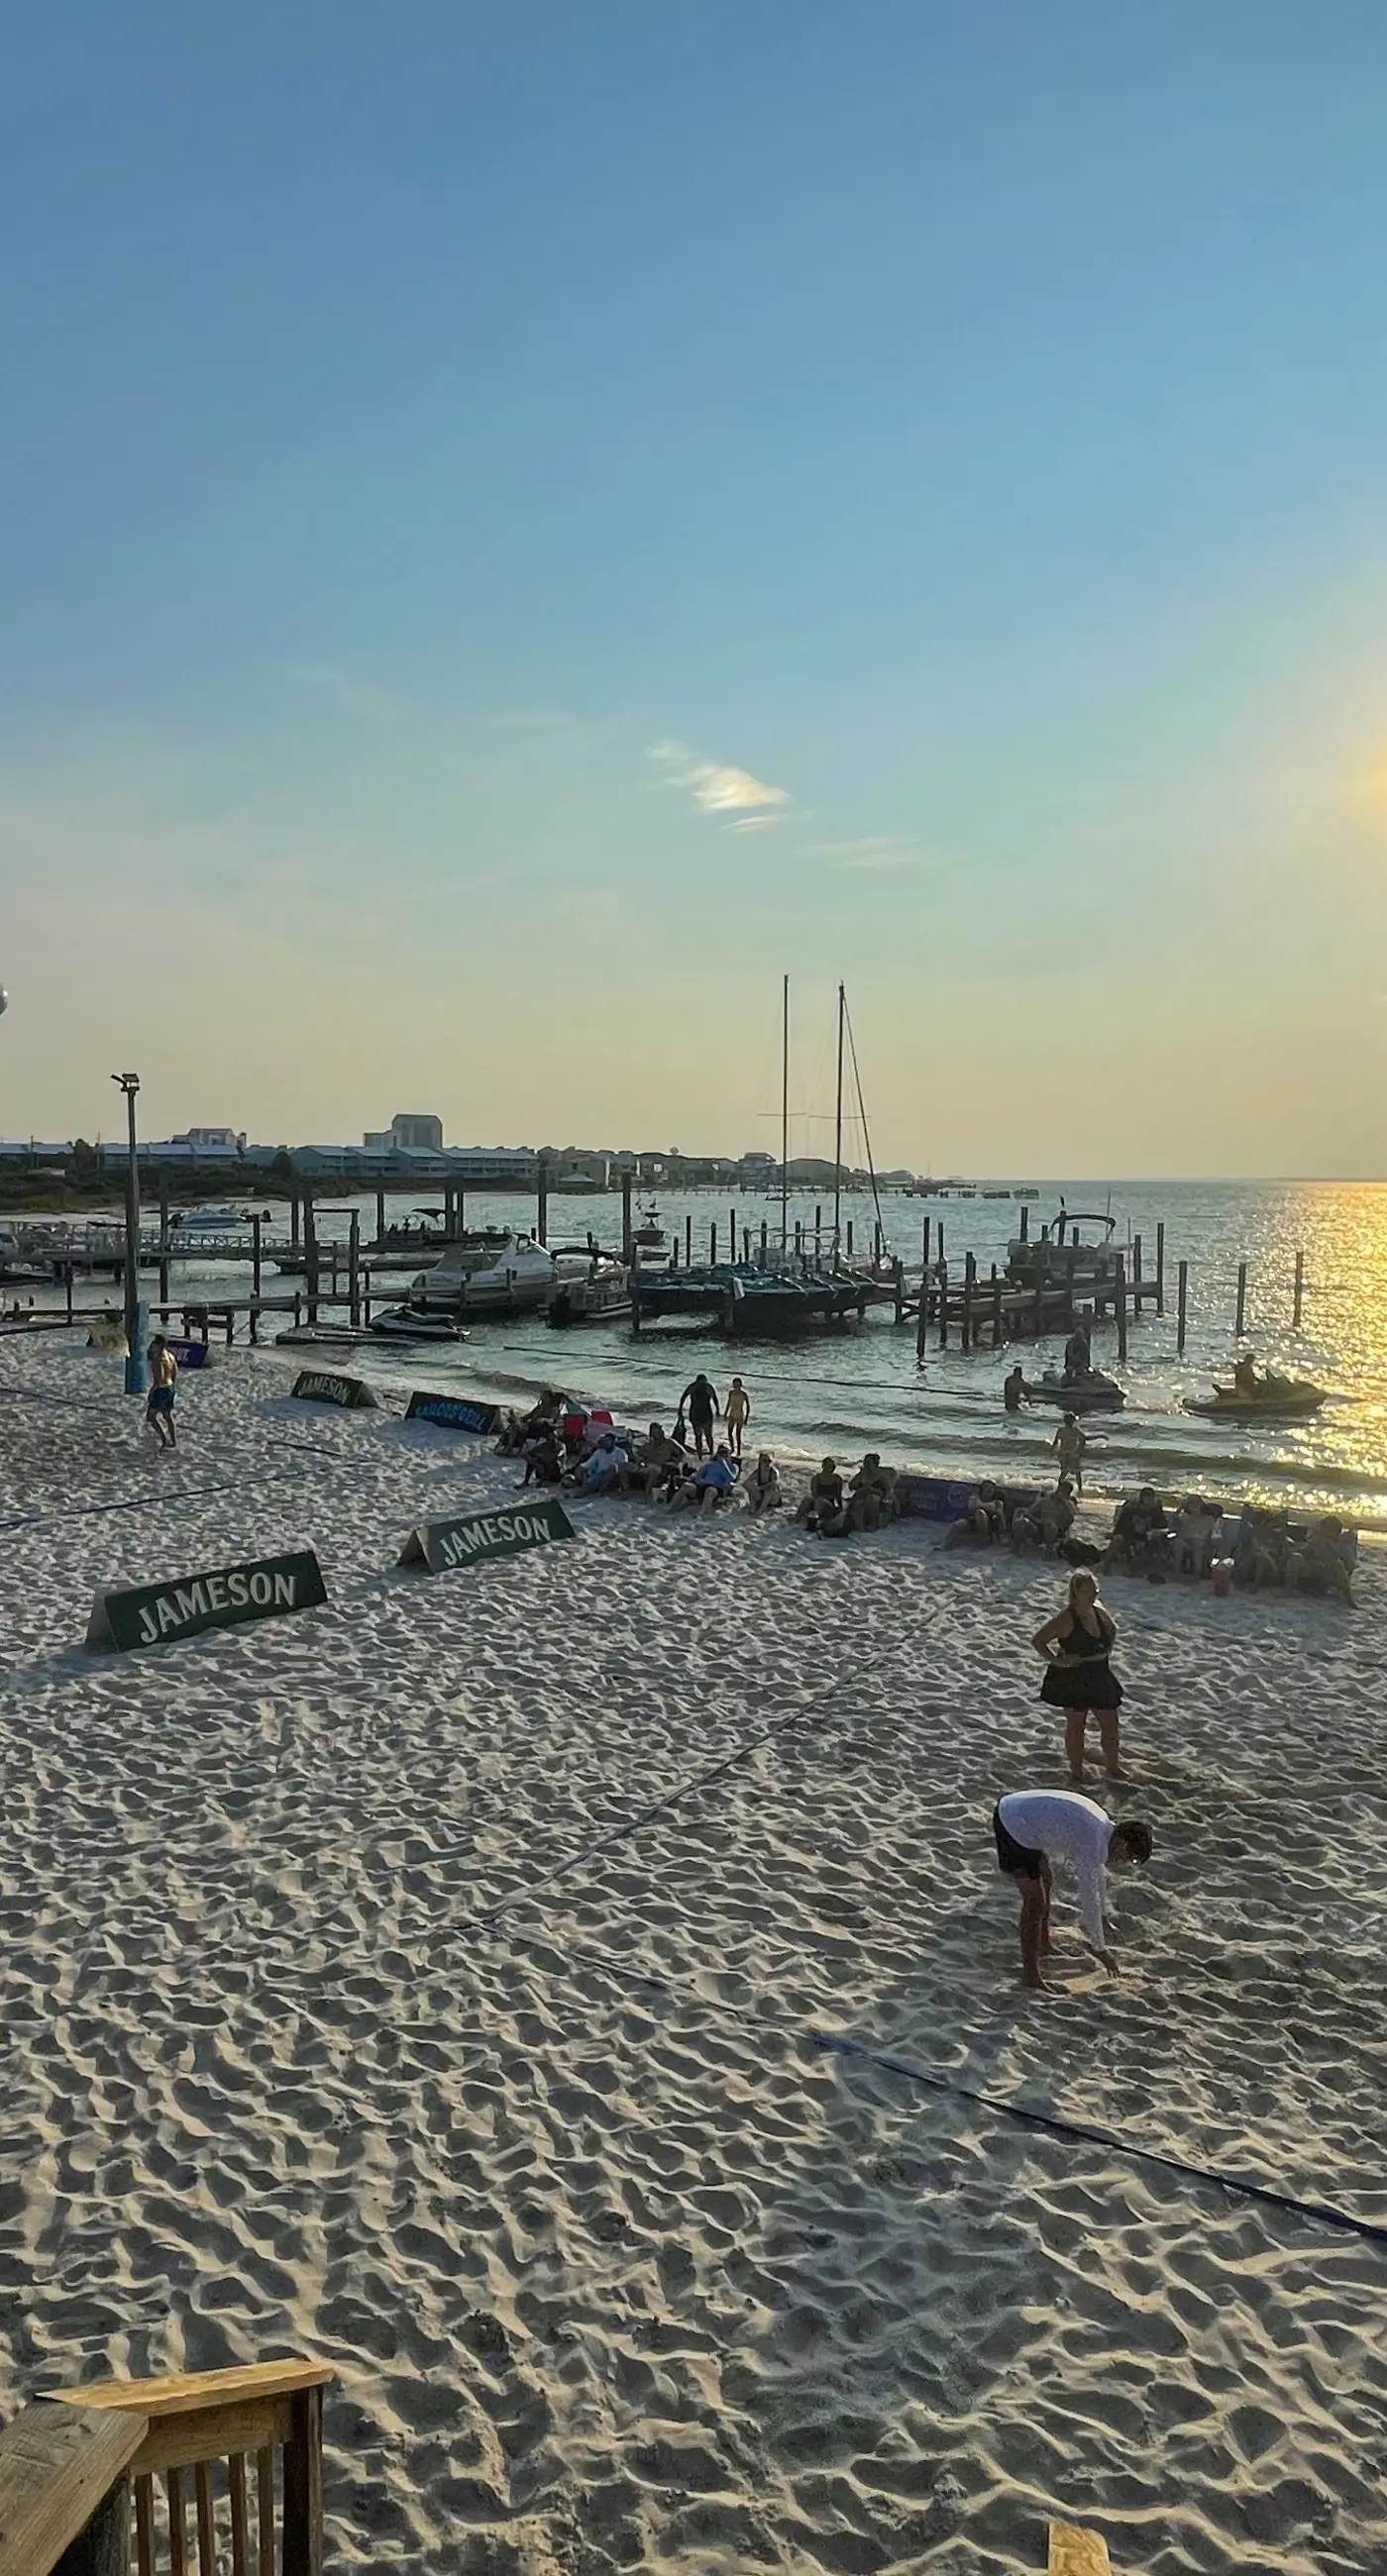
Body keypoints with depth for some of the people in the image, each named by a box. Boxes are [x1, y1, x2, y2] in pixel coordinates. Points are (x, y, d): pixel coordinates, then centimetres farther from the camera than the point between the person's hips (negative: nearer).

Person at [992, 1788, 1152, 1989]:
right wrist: (1100, 1949, -2)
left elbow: (1096, 1874, 23)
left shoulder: (1103, 1824, 6)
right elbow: (1089, 1901, -14)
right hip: (1013, 1828, -11)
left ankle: (1043, 1948, 42)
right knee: (1035, 1902, -4)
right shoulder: (1093, 1847, -21)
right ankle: (1030, 1971, 9)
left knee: (1046, 1881, 26)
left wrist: (1103, 1916, 32)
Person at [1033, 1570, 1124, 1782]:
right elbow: (1037, 1640, -20)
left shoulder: (1099, 1613, -2)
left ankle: (1113, 1769, 31)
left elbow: (1112, 1629, 22)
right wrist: (1056, 1661, -21)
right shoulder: (1066, 1619, -21)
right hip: (1073, 1680, -6)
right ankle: (1076, 1773, 25)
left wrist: (1106, 1652, 9)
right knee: (1076, 1727, 9)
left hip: (1100, 1678, 6)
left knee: (1110, 1726, 12)